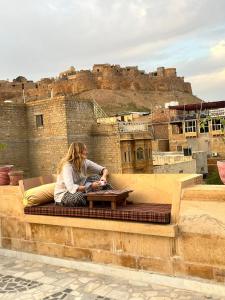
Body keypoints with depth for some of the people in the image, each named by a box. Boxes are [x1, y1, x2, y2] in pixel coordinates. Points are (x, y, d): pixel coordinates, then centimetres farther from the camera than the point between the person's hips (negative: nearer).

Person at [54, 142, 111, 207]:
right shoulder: (67, 166, -26)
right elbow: (71, 188, -39)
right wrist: (90, 187, -39)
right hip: (62, 196, -7)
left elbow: (104, 170, -1)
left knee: (97, 177, -5)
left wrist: (104, 177, -24)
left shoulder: (85, 162, -6)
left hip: (78, 191, 7)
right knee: (78, 196, -39)